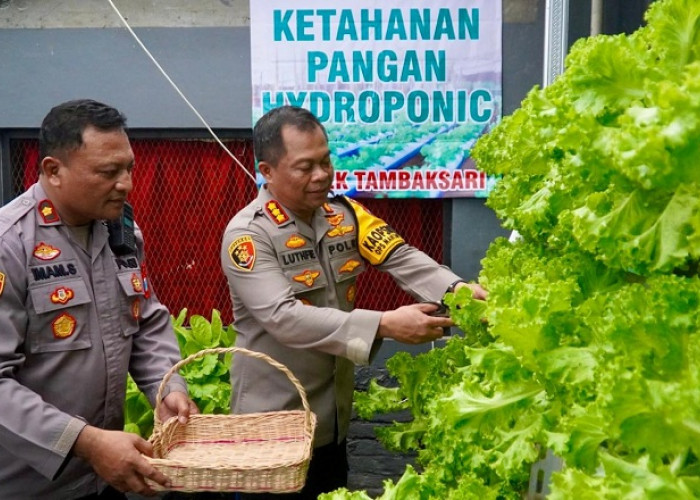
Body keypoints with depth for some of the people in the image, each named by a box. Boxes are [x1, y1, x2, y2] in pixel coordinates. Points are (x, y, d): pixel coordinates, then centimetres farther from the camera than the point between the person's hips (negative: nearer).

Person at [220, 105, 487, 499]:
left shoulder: (345, 214, 1)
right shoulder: (248, 233, -17)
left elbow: (401, 257, -10)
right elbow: (283, 317, -28)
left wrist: (455, 289, -30)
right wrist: (385, 325, -34)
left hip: (334, 418, 6)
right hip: (274, 425, -6)